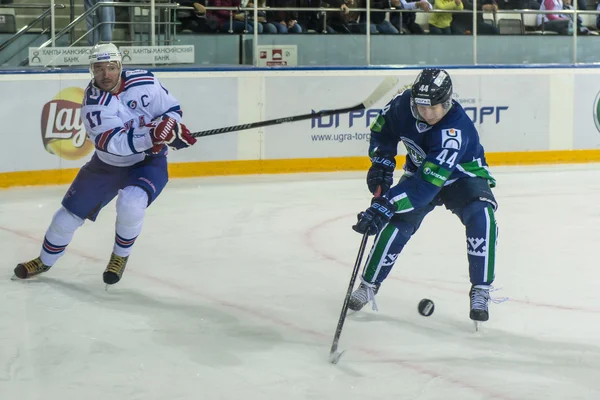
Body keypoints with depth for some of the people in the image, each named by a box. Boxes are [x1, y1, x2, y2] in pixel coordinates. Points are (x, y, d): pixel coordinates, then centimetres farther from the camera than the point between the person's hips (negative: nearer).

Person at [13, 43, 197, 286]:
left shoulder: (143, 81, -17)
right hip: (107, 164, 2)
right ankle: (45, 261, 34)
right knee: (72, 211, 8)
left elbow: (171, 109, -4)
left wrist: (171, 127, -27)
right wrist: (151, 135, -50)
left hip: (148, 162, -1)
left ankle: (120, 257, -2)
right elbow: (115, 143, -35)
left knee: (131, 202, -30)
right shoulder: (92, 102, -22)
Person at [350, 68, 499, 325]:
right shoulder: (404, 103, -24)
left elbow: (427, 183, -48)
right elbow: (383, 128, 1)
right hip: (419, 170, 4)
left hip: (463, 176, -4)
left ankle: (480, 291, -19)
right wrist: (382, 160, -13)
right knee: (398, 223, -14)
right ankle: (368, 285, 4)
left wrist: (385, 206, -53)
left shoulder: (455, 132, -41)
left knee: (481, 217, -30)